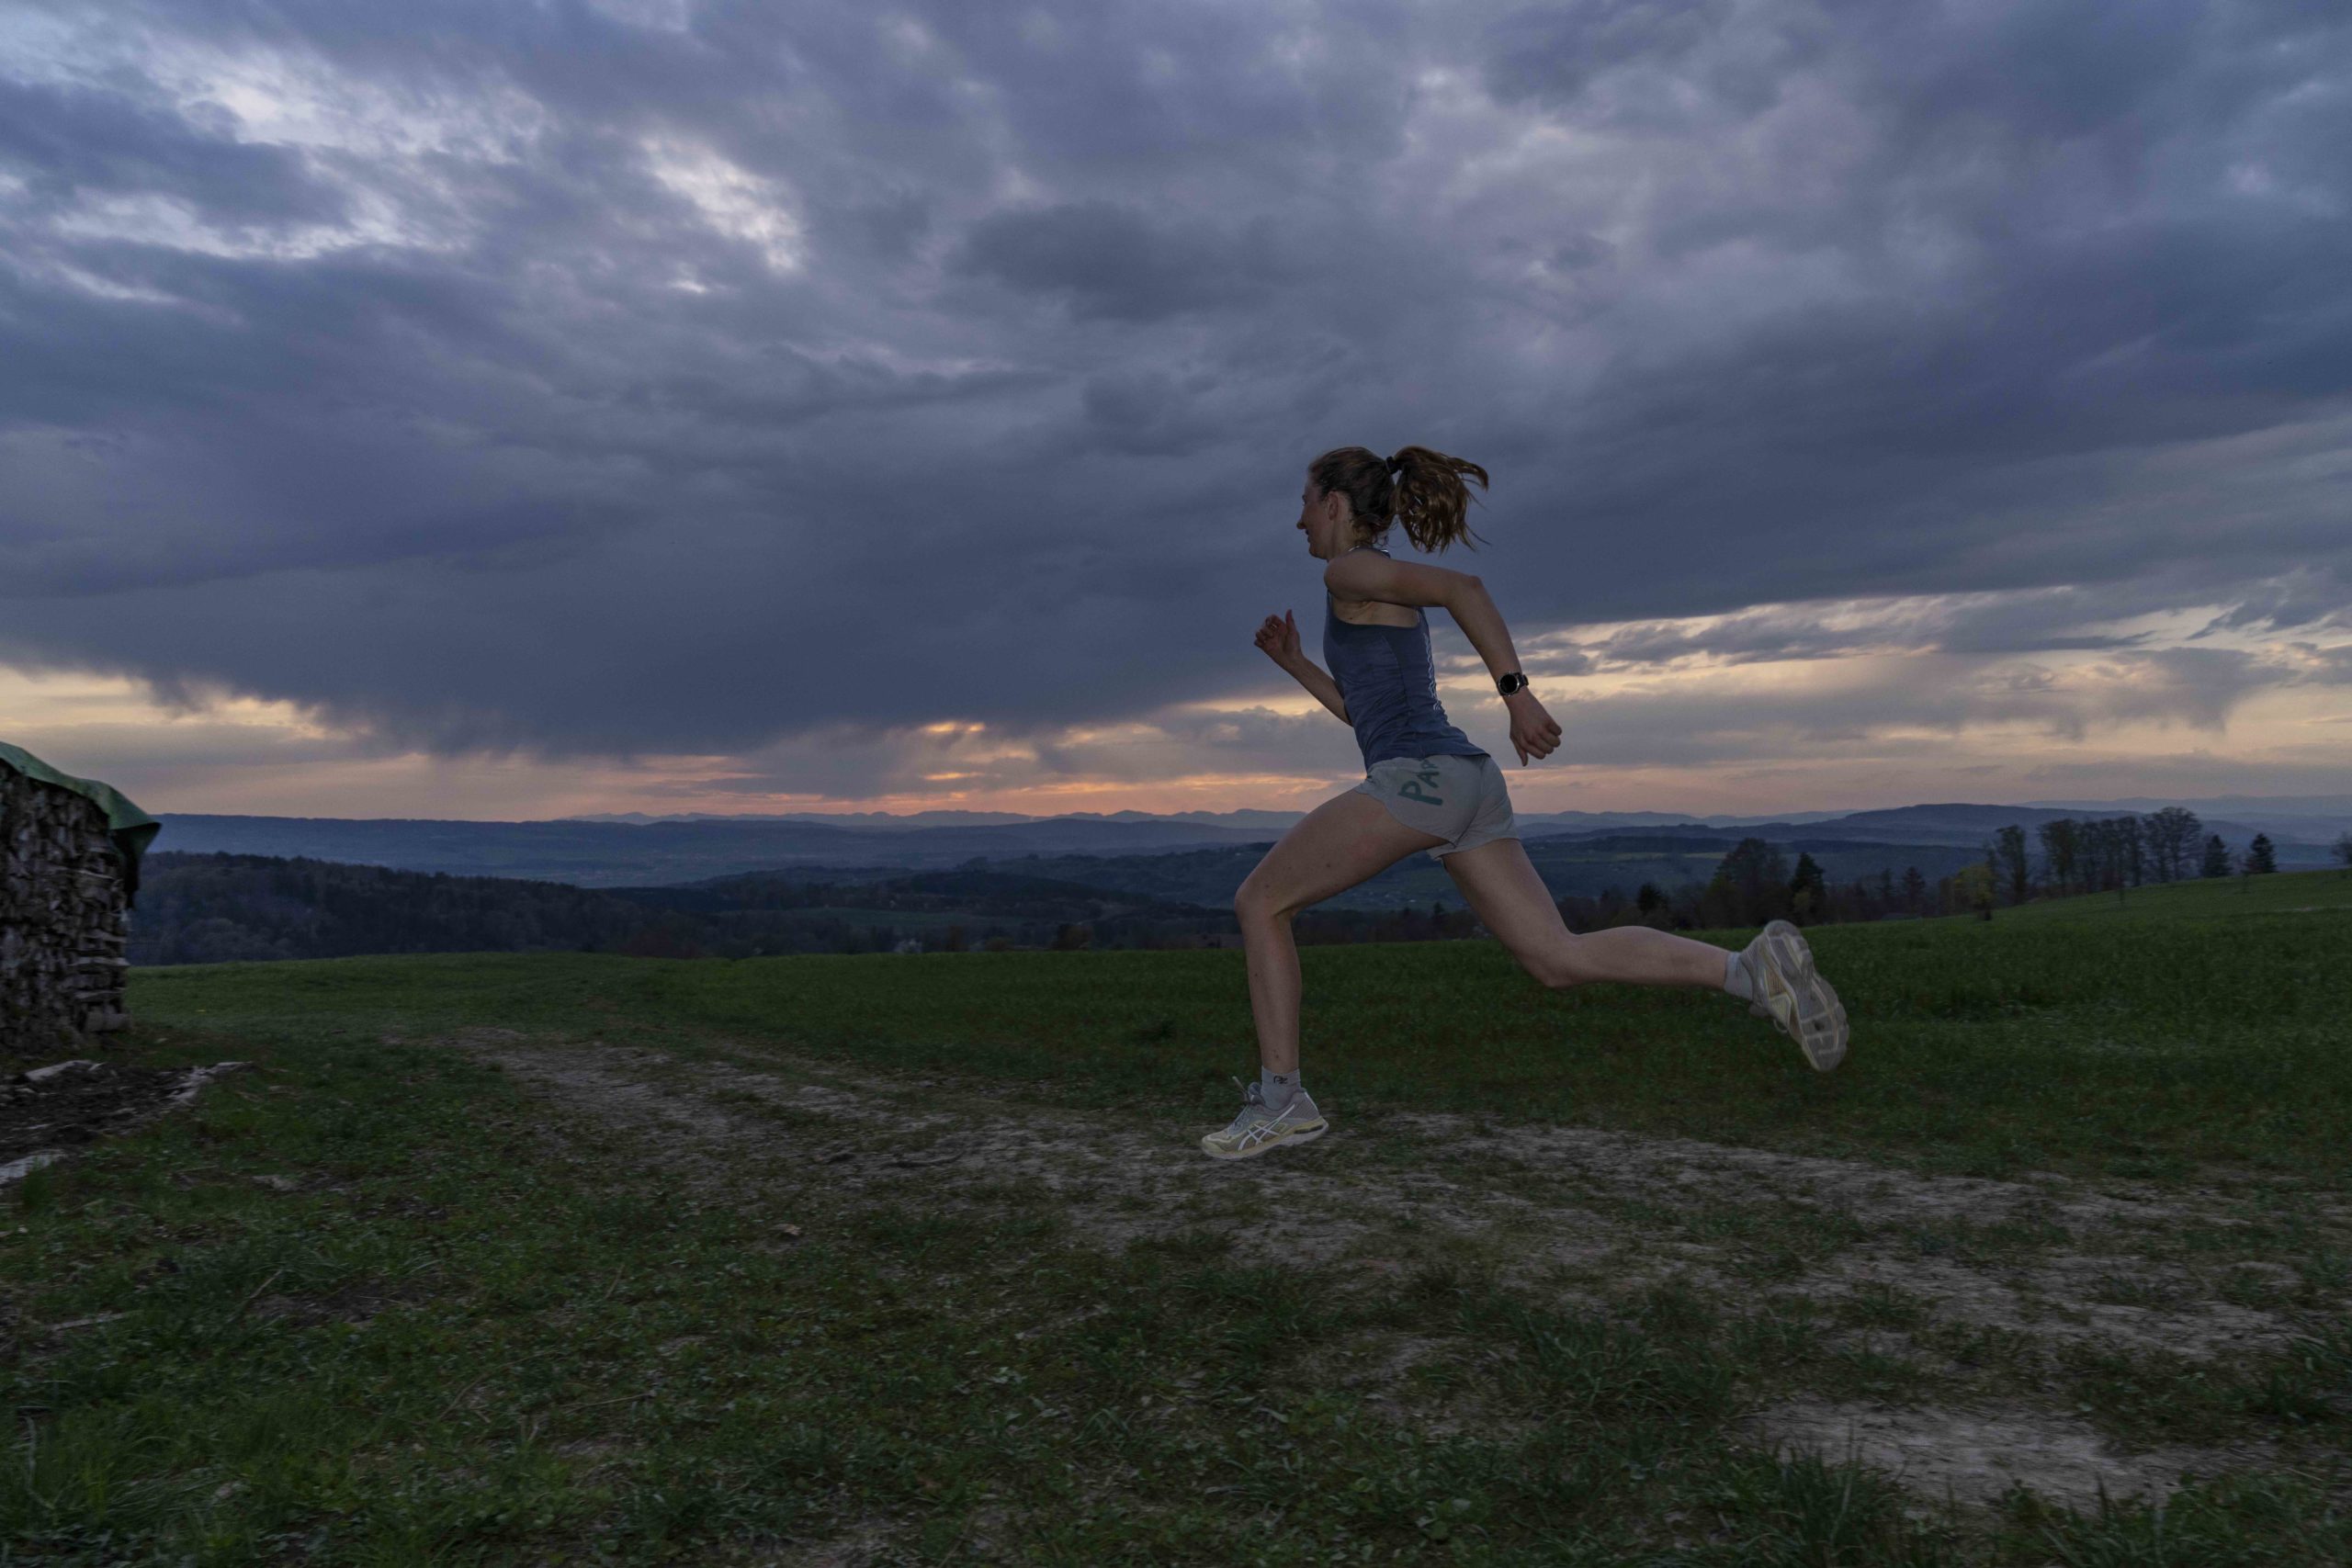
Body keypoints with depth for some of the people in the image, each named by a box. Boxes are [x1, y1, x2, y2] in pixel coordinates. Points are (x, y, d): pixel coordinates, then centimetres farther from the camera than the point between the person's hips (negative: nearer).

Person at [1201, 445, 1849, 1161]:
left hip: (1421, 781, -9)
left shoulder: (1350, 571, 0)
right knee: (1560, 961, 1)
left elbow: (1464, 587, -16)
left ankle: (1280, 1097, 2)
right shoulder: (1387, 595, 29)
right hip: (1465, 787, 9)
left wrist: (1516, 696, -21)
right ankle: (1750, 968, -13)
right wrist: (1293, 661, 26)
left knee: (1258, 902, 3)